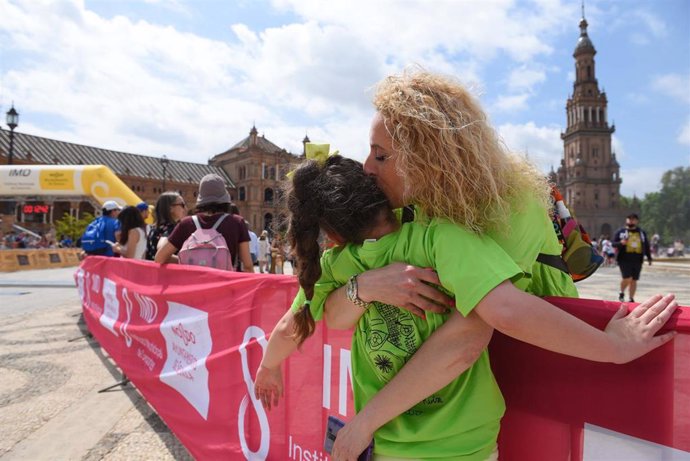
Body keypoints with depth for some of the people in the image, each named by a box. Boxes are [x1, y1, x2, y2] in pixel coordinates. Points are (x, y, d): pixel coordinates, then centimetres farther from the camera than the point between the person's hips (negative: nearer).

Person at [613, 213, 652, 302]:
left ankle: (631, 299, 17)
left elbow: (646, 246, 20)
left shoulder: (642, 233, 15)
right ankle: (621, 292, 12)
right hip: (624, 259, -3)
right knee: (627, 278, -15)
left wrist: (649, 258, 16)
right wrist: (621, 243, -19)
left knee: (634, 280, 5)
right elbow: (614, 244, 2)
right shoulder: (620, 232, 5)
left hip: (637, 260, 4)